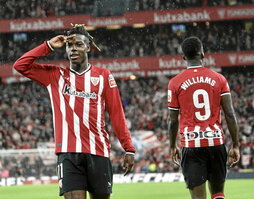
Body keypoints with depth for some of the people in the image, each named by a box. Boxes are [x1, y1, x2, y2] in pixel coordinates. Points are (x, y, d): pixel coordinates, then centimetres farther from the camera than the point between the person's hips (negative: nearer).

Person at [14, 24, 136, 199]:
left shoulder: (103, 76, 9)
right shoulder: (55, 75, 12)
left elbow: (117, 114, 7)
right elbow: (20, 65, 7)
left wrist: (129, 149, 1)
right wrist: (49, 46, 4)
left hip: (98, 152, 1)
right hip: (68, 152, 0)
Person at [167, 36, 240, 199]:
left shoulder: (175, 83, 0)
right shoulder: (219, 79, 3)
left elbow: (173, 120, 4)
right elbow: (230, 115, 0)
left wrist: (173, 147, 18)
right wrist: (236, 146, 5)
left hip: (191, 145, -2)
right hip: (216, 142, 2)